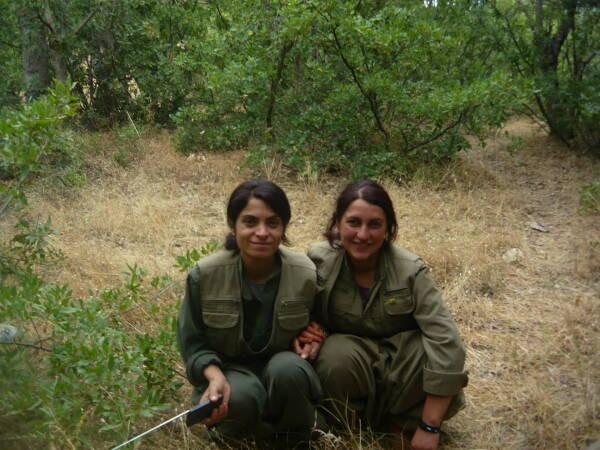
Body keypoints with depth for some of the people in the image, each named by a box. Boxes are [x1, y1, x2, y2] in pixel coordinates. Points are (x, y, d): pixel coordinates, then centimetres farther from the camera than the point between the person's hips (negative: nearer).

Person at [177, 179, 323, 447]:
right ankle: (229, 430, 3)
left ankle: (294, 436, -2)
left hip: (282, 366, 2)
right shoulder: (204, 275, -16)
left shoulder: (307, 275, -15)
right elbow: (192, 343, -7)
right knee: (241, 397, -36)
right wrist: (215, 376, -26)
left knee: (288, 369, -34)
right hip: (229, 367, -1)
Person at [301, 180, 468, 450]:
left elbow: (446, 341, -23)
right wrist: (305, 330, -27)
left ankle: (403, 421, 0)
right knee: (335, 355, -35)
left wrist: (428, 427, -26)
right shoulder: (319, 261, -15)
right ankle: (349, 426, -3)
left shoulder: (410, 271, -18)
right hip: (348, 360, 0)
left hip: (400, 363, 0)